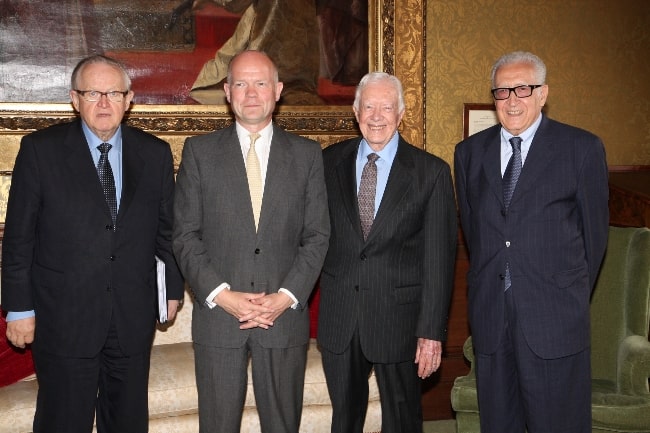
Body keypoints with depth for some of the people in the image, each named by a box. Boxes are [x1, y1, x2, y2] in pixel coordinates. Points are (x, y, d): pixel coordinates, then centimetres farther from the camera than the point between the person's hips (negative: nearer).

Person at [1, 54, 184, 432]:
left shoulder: (156, 153, 3)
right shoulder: (40, 149, -5)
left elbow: (167, 228, 9)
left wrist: (173, 289, 11)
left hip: (134, 317, 3)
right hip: (64, 319, -2)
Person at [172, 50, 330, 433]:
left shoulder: (307, 154, 5)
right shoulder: (199, 151, 4)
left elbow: (317, 235, 2)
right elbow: (186, 235, 1)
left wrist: (287, 296, -9)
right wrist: (221, 295, -10)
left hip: (285, 317, 1)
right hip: (218, 315, 0)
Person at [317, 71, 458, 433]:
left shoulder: (432, 172, -6)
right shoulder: (330, 162, 4)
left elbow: (439, 258, -9)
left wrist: (432, 331, -11)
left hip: (398, 316, -2)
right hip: (338, 316, 3)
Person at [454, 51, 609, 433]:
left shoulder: (583, 148, -2)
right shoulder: (470, 151, 8)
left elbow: (594, 230, 3)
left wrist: (572, 295, 8)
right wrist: (490, 279, 13)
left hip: (554, 316, -3)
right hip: (489, 314, 3)